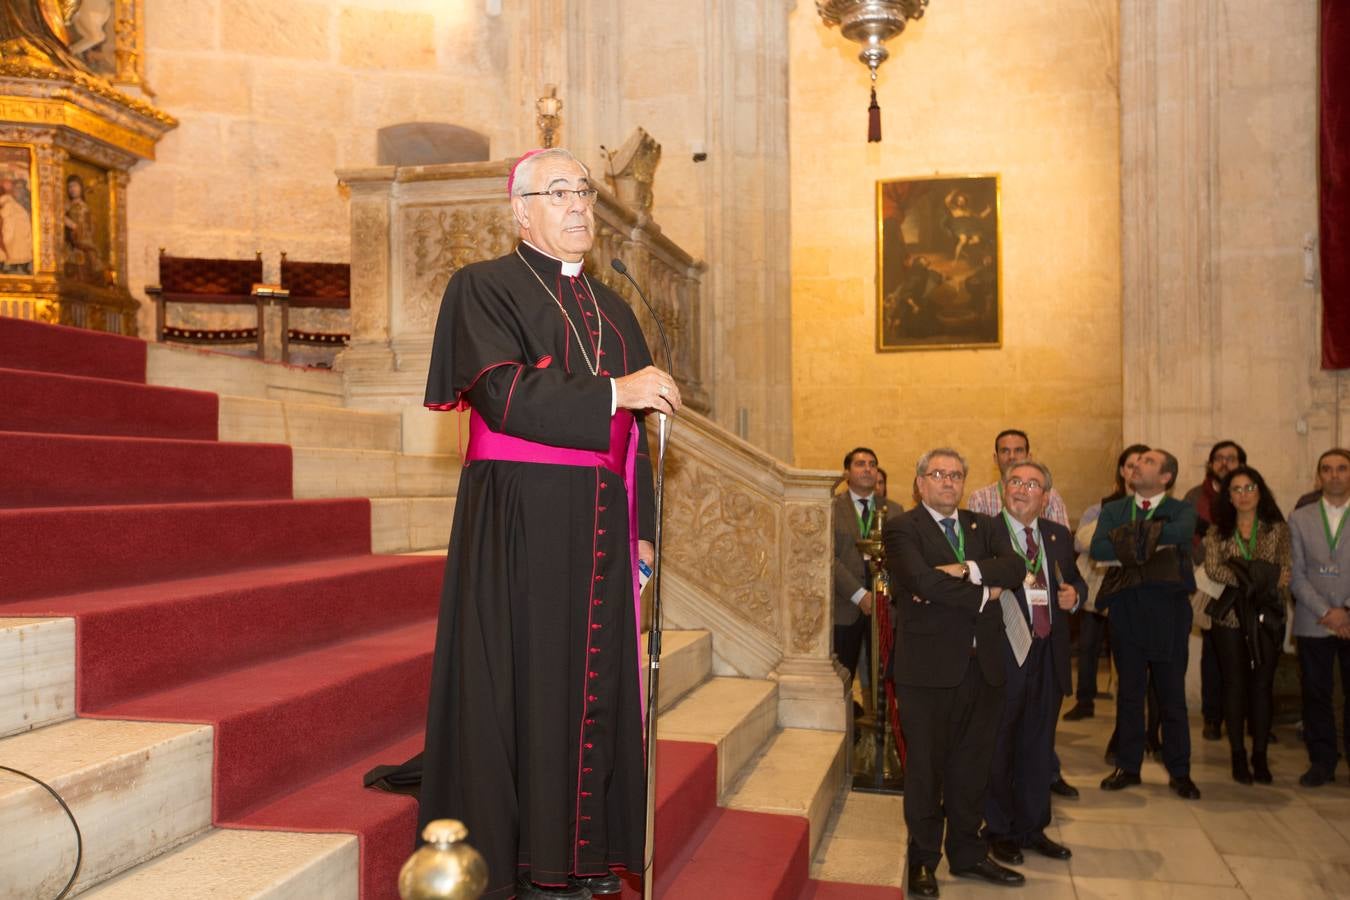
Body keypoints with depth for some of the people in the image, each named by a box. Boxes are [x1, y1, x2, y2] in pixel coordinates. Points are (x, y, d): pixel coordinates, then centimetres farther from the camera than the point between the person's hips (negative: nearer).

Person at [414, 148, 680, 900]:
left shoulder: (613, 310, 18)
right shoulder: (484, 288, 0)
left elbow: (634, 432, 15)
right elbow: (501, 393, -17)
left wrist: (641, 530, 9)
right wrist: (612, 391, -22)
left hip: (600, 520, 6)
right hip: (518, 517, -6)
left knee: (594, 676, 9)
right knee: (519, 676, -1)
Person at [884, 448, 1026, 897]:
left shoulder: (984, 526, 13)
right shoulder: (902, 529, -4)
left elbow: (1015, 567, -4)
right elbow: (921, 579, -21)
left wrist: (966, 570, -19)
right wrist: (983, 595, -12)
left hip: (983, 665, 5)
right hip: (929, 666, -5)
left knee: (973, 766, 15)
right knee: (925, 768, 6)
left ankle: (967, 853, 31)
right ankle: (922, 862, 21)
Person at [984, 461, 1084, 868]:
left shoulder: (1059, 535, 10)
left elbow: (1075, 580, 20)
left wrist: (1074, 594, -1)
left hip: (1049, 655, 6)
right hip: (1004, 655, -5)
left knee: (1039, 747, 16)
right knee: (999, 747, 7)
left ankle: (1032, 827, 31)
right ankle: (999, 831, 23)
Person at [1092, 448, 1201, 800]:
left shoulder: (1182, 509, 5)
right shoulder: (1113, 510, 10)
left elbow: (1180, 532, -20)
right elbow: (1098, 549, -8)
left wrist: (1129, 537, -13)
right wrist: (1149, 546, -15)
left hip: (1169, 612, -1)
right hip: (1126, 610, 2)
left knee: (1172, 693, 6)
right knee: (1129, 692, 9)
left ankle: (1179, 772, 18)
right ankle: (1128, 766, 20)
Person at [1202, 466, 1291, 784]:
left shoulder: (1278, 529, 6)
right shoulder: (1217, 531, 6)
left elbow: (1284, 575, -2)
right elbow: (1212, 569, -8)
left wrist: (1245, 575, -16)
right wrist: (1257, 577, -16)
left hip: (1266, 617, 0)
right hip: (1230, 617, 0)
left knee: (1262, 685, 4)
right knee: (1235, 685, 4)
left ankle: (1260, 757, 13)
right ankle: (1238, 757, 12)